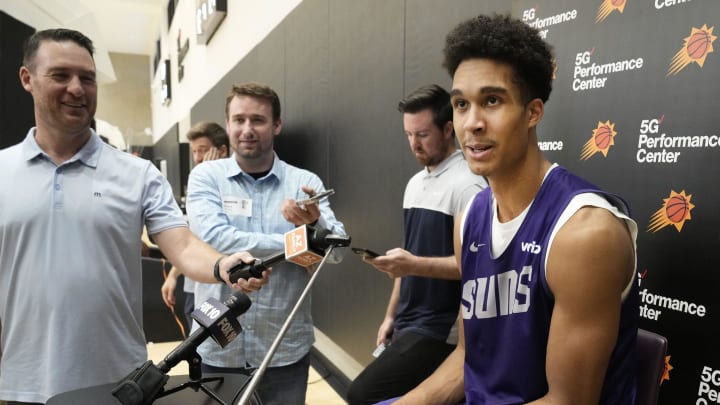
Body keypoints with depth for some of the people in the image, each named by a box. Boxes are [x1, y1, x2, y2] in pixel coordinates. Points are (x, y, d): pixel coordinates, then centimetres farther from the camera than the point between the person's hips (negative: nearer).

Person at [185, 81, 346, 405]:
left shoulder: (306, 182, -1)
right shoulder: (206, 176, -3)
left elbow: (337, 249, -10)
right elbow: (213, 238, -19)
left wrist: (314, 222, -31)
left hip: (286, 348, 1)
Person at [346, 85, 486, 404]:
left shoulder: (467, 184, -14)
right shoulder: (415, 183, 12)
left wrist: (415, 265, -29)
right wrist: (391, 315, 16)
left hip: (439, 330, -8)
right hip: (408, 324, 8)